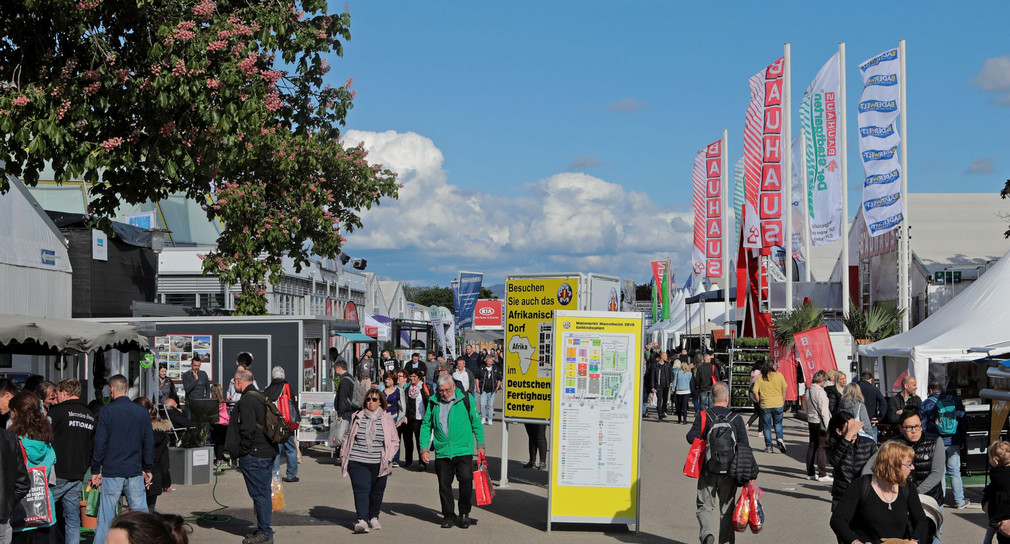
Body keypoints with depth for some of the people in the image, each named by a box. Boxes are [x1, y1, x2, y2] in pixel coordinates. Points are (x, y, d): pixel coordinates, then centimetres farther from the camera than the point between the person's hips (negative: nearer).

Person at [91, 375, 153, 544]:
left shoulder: (106, 411, -4)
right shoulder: (142, 412, 5)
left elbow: (99, 443, -5)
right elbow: (149, 442, 8)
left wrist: (95, 470, 1)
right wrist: (148, 469, 15)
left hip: (111, 472, -2)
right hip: (136, 472, 3)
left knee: (106, 517, 2)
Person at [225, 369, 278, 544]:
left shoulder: (246, 401, -14)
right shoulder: (260, 398, 17)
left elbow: (248, 430, -22)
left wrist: (241, 452, -12)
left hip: (253, 455, -10)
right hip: (267, 452, 10)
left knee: (259, 494, -5)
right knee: (263, 492, 14)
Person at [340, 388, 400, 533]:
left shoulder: (387, 419, 6)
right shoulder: (357, 417, 9)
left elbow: (395, 441, 10)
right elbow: (348, 437, 20)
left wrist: (388, 457, -2)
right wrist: (343, 454, 13)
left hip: (379, 464, 1)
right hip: (357, 461, -1)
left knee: (376, 492, 9)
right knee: (361, 489, -13)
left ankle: (373, 517, 29)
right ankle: (362, 520, -19)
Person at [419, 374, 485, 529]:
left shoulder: (466, 399, 0)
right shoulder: (433, 403, 5)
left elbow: (476, 422, 8)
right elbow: (426, 426, 12)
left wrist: (480, 444, 7)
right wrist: (424, 448, 5)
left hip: (463, 451, -2)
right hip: (442, 452, 2)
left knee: (466, 480, -12)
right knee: (444, 485, 5)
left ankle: (464, 513, 6)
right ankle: (448, 515, 20)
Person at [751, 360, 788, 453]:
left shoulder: (760, 378, 0)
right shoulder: (779, 375, 0)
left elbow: (754, 391, -7)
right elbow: (784, 389, 1)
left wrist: (759, 402, 6)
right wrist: (783, 401, 11)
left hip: (765, 405, 0)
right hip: (778, 404, 0)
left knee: (767, 426, 10)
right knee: (778, 423, 19)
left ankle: (769, 447, 10)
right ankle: (779, 438, -5)